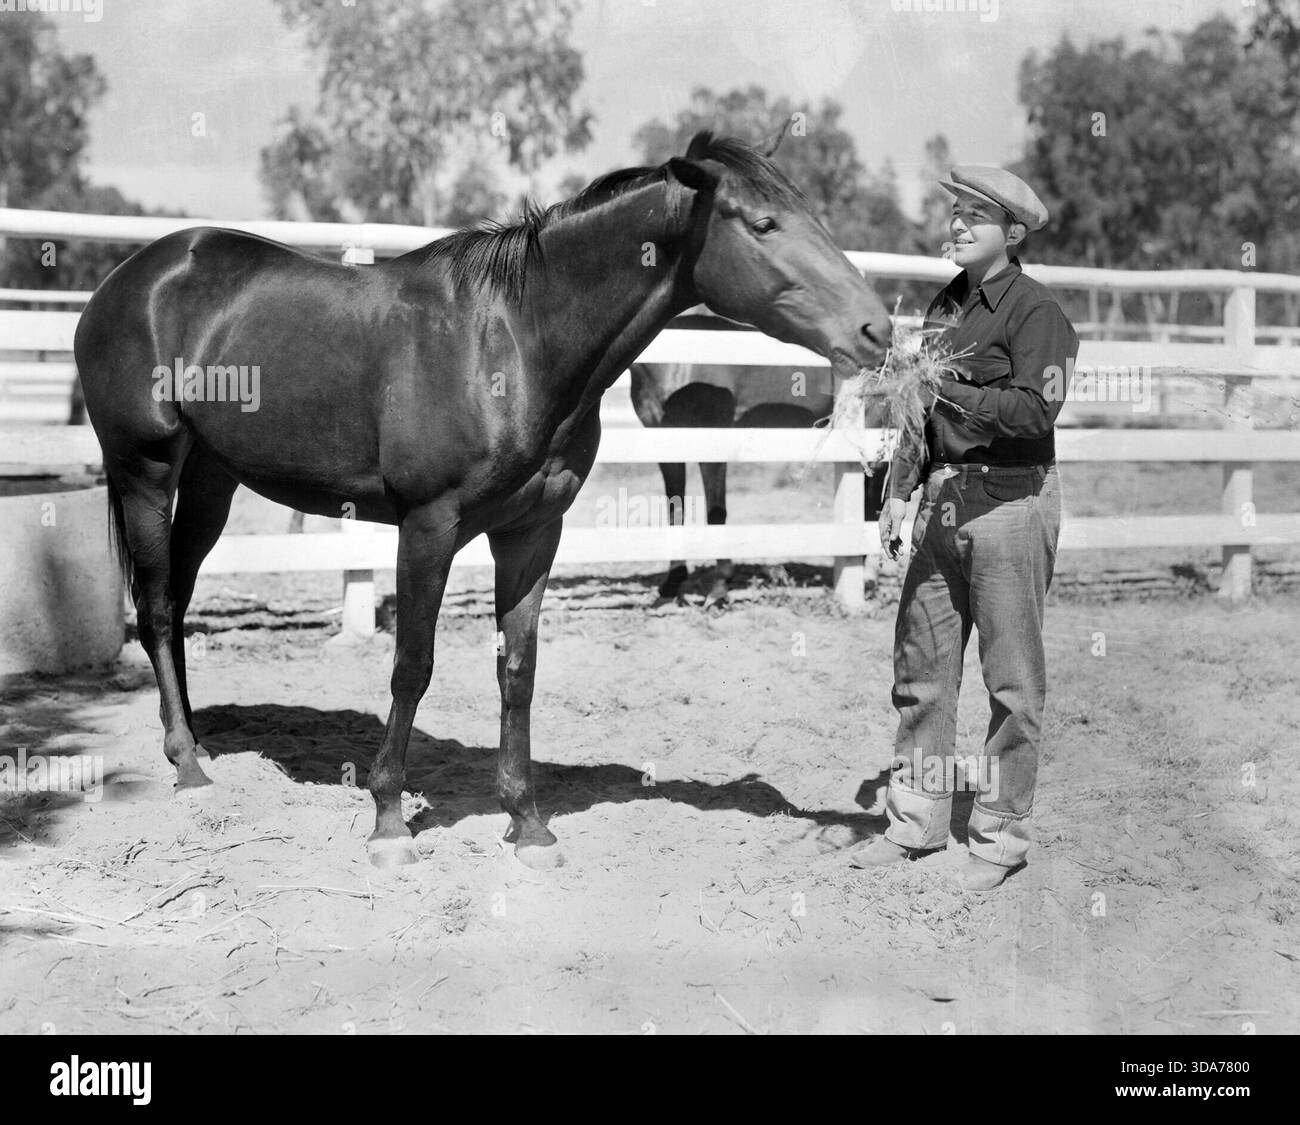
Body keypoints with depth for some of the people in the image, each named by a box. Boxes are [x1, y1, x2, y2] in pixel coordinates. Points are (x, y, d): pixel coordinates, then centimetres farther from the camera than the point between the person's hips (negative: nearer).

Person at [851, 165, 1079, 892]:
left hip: (1010, 500, -7)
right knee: (921, 667, 10)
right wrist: (902, 491, 14)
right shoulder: (947, 305, 13)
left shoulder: (1036, 312, -9)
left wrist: (949, 390, -22)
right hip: (943, 500, 8)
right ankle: (917, 821, 21)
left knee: (1013, 680, 2)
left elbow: (1037, 411, -21)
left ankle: (1002, 836, 11)